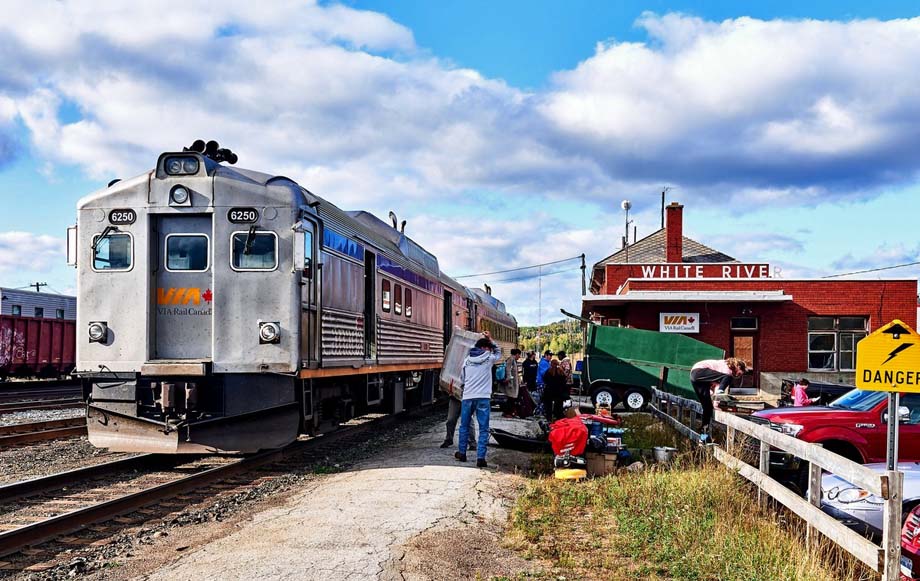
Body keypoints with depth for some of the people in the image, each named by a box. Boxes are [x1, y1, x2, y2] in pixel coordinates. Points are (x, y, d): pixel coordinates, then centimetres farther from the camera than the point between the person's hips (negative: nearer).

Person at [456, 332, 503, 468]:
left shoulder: (467, 359, 7)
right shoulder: (489, 358, -1)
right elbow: (498, 353, 21)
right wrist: (490, 339, 21)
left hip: (467, 397, 3)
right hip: (483, 397, -3)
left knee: (464, 426, 18)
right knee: (483, 429, 1)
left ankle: (461, 453, 29)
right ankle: (480, 457, -5)